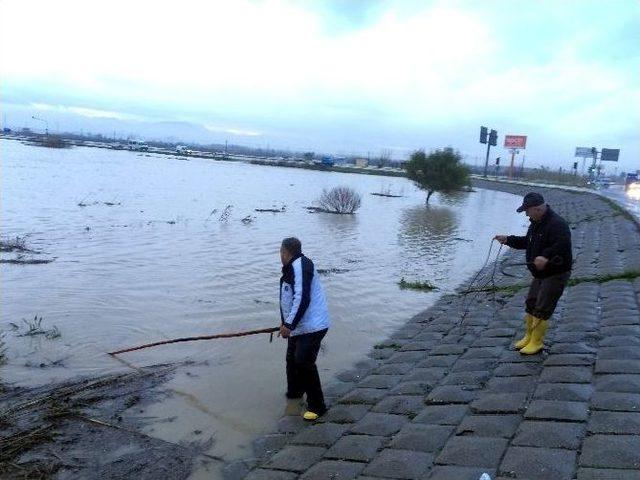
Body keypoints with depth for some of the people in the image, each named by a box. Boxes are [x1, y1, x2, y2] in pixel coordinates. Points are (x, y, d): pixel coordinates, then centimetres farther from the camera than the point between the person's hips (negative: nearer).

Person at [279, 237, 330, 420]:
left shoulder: (300, 265, -19)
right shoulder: (291, 269, 13)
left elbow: (302, 299, -27)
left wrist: (288, 324, -24)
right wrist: (286, 324, 27)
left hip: (312, 326, -11)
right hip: (298, 327, 11)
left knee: (304, 362, -14)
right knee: (292, 359, 21)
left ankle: (317, 405, -1)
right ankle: (295, 392, 44)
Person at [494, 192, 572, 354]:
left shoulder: (557, 224, -23)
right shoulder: (536, 223, 9)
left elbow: (563, 245, -38)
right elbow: (527, 242, 20)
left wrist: (546, 257, -51)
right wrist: (508, 240, 9)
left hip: (556, 274, -10)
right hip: (540, 273, 10)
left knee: (542, 310, -6)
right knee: (531, 304, 15)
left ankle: (536, 342, 7)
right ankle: (529, 337, 28)